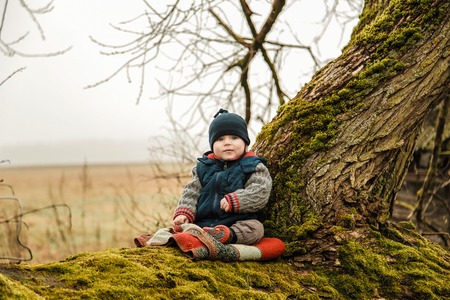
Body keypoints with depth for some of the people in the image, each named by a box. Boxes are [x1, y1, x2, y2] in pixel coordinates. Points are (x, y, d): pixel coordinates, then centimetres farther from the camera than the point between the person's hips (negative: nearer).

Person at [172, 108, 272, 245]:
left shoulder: (253, 167, 4)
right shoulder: (204, 167, 15)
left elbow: (260, 193, -9)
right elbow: (191, 192, 13)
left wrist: (234, 201, -22)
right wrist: (184, 213, -5)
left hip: (239, 221, -4)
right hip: (203, 222, 4)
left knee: (256, 227, -32)